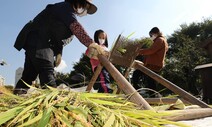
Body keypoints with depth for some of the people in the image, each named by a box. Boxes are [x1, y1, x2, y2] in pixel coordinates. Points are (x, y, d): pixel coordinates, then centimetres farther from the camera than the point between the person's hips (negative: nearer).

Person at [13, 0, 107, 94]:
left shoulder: (69, 12, 22)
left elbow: (59, 36, 18)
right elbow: (75, 27, -26)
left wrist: (58, 53, 5)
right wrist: (92, 44, -36)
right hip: (36, 40, -10)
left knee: (30, 72, 9)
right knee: (47, 69, -24)